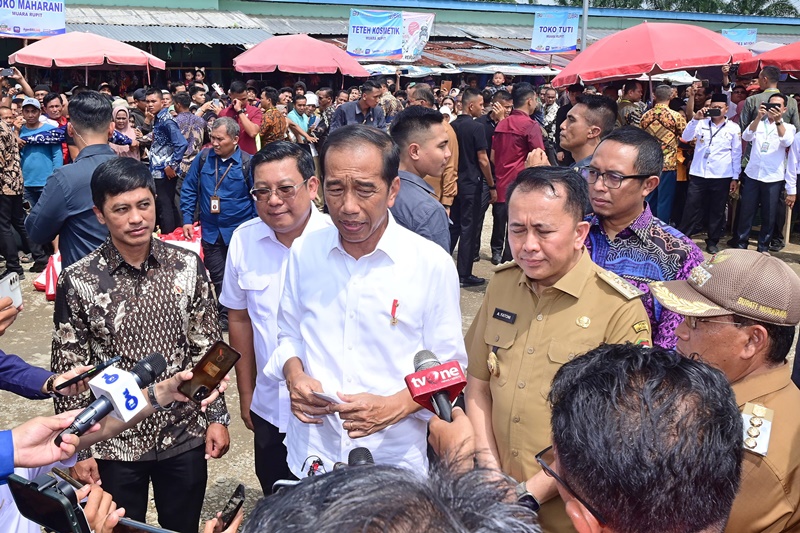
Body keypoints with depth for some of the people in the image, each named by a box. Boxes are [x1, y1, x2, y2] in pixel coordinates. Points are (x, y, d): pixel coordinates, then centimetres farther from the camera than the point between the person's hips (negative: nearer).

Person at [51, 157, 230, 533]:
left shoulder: (188, 267, -7)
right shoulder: (77, 282, -11)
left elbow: (207, 348, 1)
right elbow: (69, 372, -5)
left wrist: (217, 416, 0)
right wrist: (78, 448, -4)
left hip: (185, 435, 2)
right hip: (114, 444, -1)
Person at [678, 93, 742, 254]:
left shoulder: (733, 128, 4)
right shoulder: (701, 123, 6)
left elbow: (736, 154, 5)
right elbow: (685, 138, -7)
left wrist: (735, 177, 2)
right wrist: (695, 119, -19)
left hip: (721, 177, 0)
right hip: (698, 175, 0)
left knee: (717, 211, 8)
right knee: (692, 209, 1)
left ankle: (712, 242, 19)